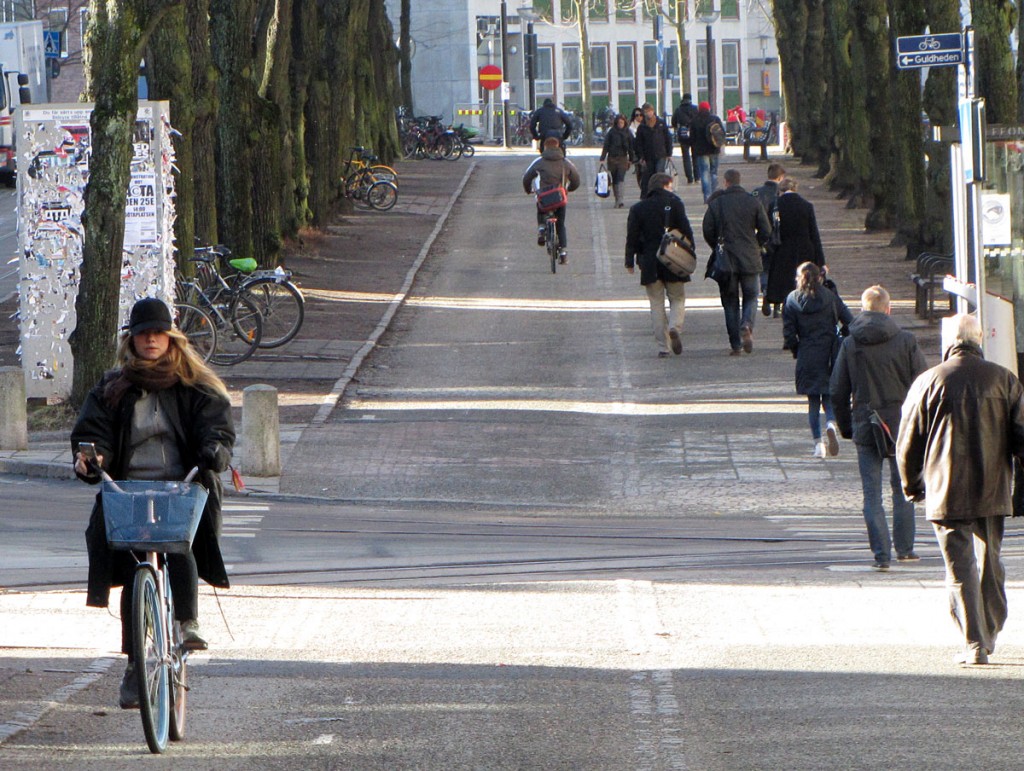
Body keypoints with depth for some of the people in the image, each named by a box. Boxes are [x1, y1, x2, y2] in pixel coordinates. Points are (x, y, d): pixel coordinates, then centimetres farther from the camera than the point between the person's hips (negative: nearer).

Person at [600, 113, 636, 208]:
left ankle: (619, 201, -22)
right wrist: (602, 158, -6)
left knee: (620, 179, -14)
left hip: (623, 158, -1)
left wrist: (631, 160, 11)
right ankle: (617, 200, 14)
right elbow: (606, 145, 1)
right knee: (614, 180, 6)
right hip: (612, 158, 1)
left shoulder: (627, 132, 4)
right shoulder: (611, 132, 1)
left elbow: (631, 147, 10)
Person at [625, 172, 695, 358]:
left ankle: (662, 346, 1)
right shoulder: (673, 203, -3)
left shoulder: (638, 209, 4)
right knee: (677, 299, 11)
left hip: (649, 264, 2)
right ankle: (675, 327, -19)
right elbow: (685, 229, -6)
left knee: (657, 304, 7)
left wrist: (630, 262, 7)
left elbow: (632, 236, 3)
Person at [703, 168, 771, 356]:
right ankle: (747, 325, -18)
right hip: (750, 259, 0)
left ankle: (735, 344, 3)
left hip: (726, 260, 0)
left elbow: (708, 232, -2)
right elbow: (766, 230, 0)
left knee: (730, 301, 6)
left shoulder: (715, 204, -3)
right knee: (751, 296, 11)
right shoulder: (753, 202, 0)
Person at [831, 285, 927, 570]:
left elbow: (837, 392, 1)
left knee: (872, 494, 4)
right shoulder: (906, 341, -5)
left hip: (866, 429, 0)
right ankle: (904, 548, 20)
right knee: (902, 488, 15)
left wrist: (846, 428, 13)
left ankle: (881, 553, -4)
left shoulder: (849, 345, -2)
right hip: (902, 426, 0)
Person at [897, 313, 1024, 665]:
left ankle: (975, 644, -6)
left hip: (947, 493, -2)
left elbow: (907, 443, 0)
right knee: (990, 564, 18)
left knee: (960, 569, 0)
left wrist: (912, 486, 14)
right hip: (993, 491, 2)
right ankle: (989, 635, 29)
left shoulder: (929, 382, -5)